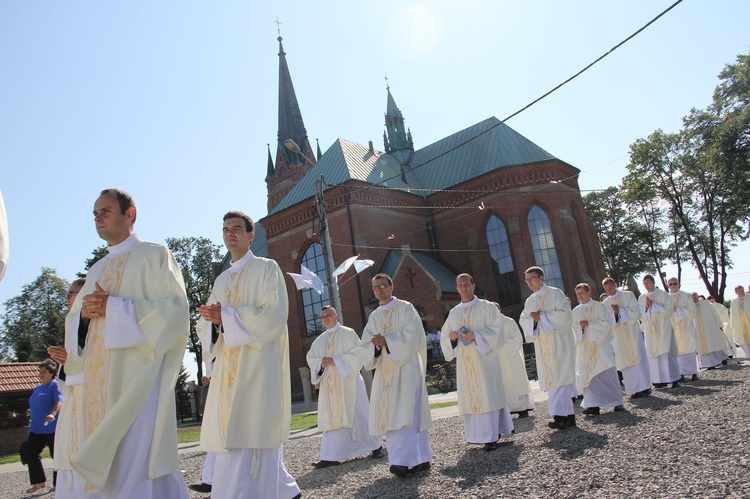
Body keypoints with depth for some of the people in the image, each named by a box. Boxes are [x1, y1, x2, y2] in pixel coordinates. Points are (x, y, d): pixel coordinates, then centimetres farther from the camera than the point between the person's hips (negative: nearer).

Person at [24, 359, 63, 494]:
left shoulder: (55, 385, -6)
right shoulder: (37, 389, 19)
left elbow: (59, 402, -20)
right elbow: (33, 406, 28)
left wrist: (53, 414, -36)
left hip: (52, 428, -8)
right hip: (36, 429, 8)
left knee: (57, 456, 1)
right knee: (30, 454, 7)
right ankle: (39, 482, 19)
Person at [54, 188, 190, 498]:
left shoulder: (154, 256, 3)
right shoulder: (96, 270, 23)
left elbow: (175, 307, -10)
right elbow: (74, 321, 21)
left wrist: (113, 308, -14)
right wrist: (84, 314, -3)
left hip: (134, 377, -7)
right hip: (93, 384, 7)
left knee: (137, 470, -10)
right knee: (79, 464, 5)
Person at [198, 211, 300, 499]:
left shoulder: (267, 268, 2)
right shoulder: (222, 280, 21)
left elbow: (275, 315, -11)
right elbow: (205, 324, 14)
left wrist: (227, 315, -16)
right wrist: (213, 319, -10)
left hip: (258, 364, -7)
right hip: (228, 369, 7)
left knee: (248, 441, -11)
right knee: (229, 439, 9)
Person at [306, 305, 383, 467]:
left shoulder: (348, 333, 0)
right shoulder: (319, 340, 15)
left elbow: (357, 352, -10)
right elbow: (311, 358, 12)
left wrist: (335, 360, -17)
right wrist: (321, 363, -11)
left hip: (347, 381, -4)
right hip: (329, 384, 4)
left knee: (357, 414, 0)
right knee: (332, 417, 0)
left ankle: (375, 446, 17)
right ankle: (332, 456, 0)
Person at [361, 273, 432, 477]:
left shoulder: (406, 308, 1)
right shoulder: (374, 316, 17)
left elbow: (411, 335, -11)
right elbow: (366, 343, 8)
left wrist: (386, 341, -20)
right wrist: (376, 344, -14)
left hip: (406, 367, -6)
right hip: (385, 370, 6)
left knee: (406, 412, -14)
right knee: (389, 414, 1)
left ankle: (405, 460, -17)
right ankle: (420, 458, 8)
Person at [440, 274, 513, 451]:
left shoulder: (487, 307, 2)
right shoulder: (454, 312, 14)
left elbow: (496, 330, -6)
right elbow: (445, 336, 15)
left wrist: (476, 335, -18)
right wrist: (451, 337, -7)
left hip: (483, 359, -4)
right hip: (464, 362, 4)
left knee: (487, 394, -6)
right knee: (470, 396, 4)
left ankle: (491, 436, -2)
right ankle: (477, 434, 11)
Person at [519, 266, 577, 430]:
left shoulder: (555, 293, -2)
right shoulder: (529, 301, 16)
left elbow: (565, 314, -13)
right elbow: (523, 321, 10)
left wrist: (542, 316, -16)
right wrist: (533, 319, -10)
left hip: (559, 342, -6)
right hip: (542, 346, 6)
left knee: (561, 378, -12)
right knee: (551, 380, 5)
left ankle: (561, 416, -17)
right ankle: (570, 416, 11)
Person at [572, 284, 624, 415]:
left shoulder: (600, 307, 0)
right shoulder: (575, 312, 10)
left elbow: (607, 323, -9)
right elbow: (573, 328, 10)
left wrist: (589, 324, -16)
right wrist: (579, 327, -12)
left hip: (600, 345, -3)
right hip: (585, 347, 3)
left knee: (607, 373, -2)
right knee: (588, 375, -2)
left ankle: (617, 401, 13)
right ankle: (593, 405, -2)